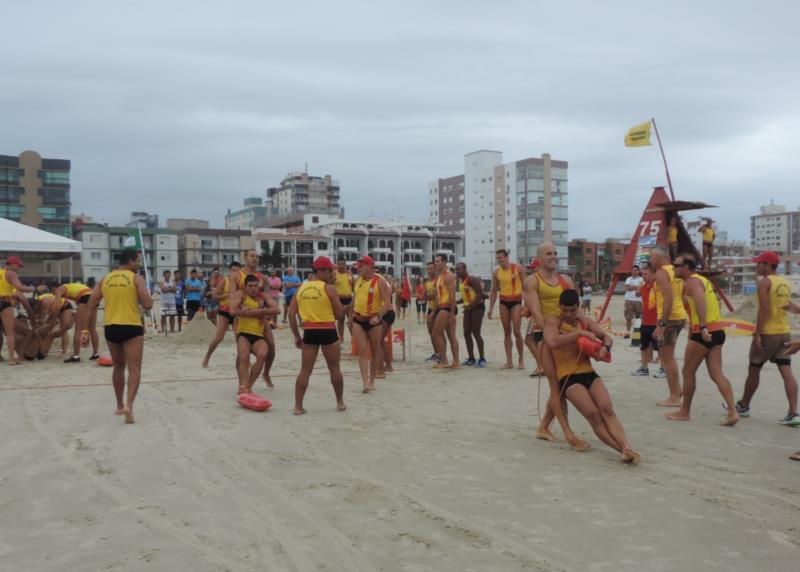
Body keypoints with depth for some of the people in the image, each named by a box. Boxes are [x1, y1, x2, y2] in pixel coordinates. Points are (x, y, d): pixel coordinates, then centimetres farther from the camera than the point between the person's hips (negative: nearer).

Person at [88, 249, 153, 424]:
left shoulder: (105, 279, 9)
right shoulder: (136, 278, -4)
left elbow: (91, 306, 8)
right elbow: (148, 305, -12)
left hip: (110, 327, 5)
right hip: (131, 327, -5)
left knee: (118, 367, 20)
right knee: (134, 368, -4)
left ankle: (120, 406, 30)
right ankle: (129, 405, -22)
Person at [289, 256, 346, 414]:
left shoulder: (301, 288, 8)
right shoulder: (329, 288, -6)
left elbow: (291, 314, 7)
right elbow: (339, 314, -5)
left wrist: (296, 336, 12)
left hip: (309, 332, 4)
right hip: (328, 331, -3)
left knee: (305, 370, 8)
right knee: (334, 369, 12)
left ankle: (298, 406, 7)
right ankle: (340, 402, 23)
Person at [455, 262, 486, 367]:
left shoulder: (471, 279, -15)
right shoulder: (462, 281, 13)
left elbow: (480, 294, -23)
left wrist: (471, 306, -24)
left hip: (477, 307, -9)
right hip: (468, 308, 9)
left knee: (476, 333, -9)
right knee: (467, 334, 7)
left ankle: (482, 359, -3)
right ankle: (471, 358, 15)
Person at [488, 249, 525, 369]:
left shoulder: (517, 268, -5)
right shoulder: (496, 272, 4)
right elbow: (494, 291, 10)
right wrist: (491, 308, 6)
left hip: (516, 301, -3)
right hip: (503, 302, 3)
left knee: (516, 331, -9)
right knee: (506, 332, 4)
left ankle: (521, 359, 7)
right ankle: (509, 361, 8)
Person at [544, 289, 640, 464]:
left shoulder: (585, 321, 16)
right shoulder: (553, 321, -3)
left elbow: (607, 337, 15)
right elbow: (552, 342, -23)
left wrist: (605, 347, -10)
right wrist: (579, 333, -19)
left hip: (590, 373, 5)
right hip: (568, 377, -5)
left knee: (607, 409, -19)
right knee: (592, 413, -22)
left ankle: (627, 447, -32)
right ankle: (622, 450, -26)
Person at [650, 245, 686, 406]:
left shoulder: (661, 273, -13)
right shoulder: (675, 271, 15)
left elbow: (668, 298, -24)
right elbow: (683, 297, 18)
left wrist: (661, 324, -25)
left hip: (669, 318, -9)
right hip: (680, 315, 9)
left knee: (667, 358, -3)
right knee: (668, 356, 21)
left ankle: (674, 397, 1)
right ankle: (677, 389, 24)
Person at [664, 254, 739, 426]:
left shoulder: (691, 281, -10)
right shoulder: (702, 280, 20)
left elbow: (701, 302, -27)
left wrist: (703, 327, -38)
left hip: (704, 332, -9)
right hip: (717, 331, 9)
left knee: (688, 372, 4)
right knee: (717, 374, 4)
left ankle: (684, 412, 13)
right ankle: (732, 412, -6)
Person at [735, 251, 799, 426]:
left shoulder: (764, 282, -11)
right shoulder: (785, 282, 13)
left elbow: (764, 309, -19)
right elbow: (785, 306, 18)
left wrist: (757, 334, -20)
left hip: (768, 332, -7)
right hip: (785, 332, 7)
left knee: (754, 369, 8)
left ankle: (743, 406, 21)